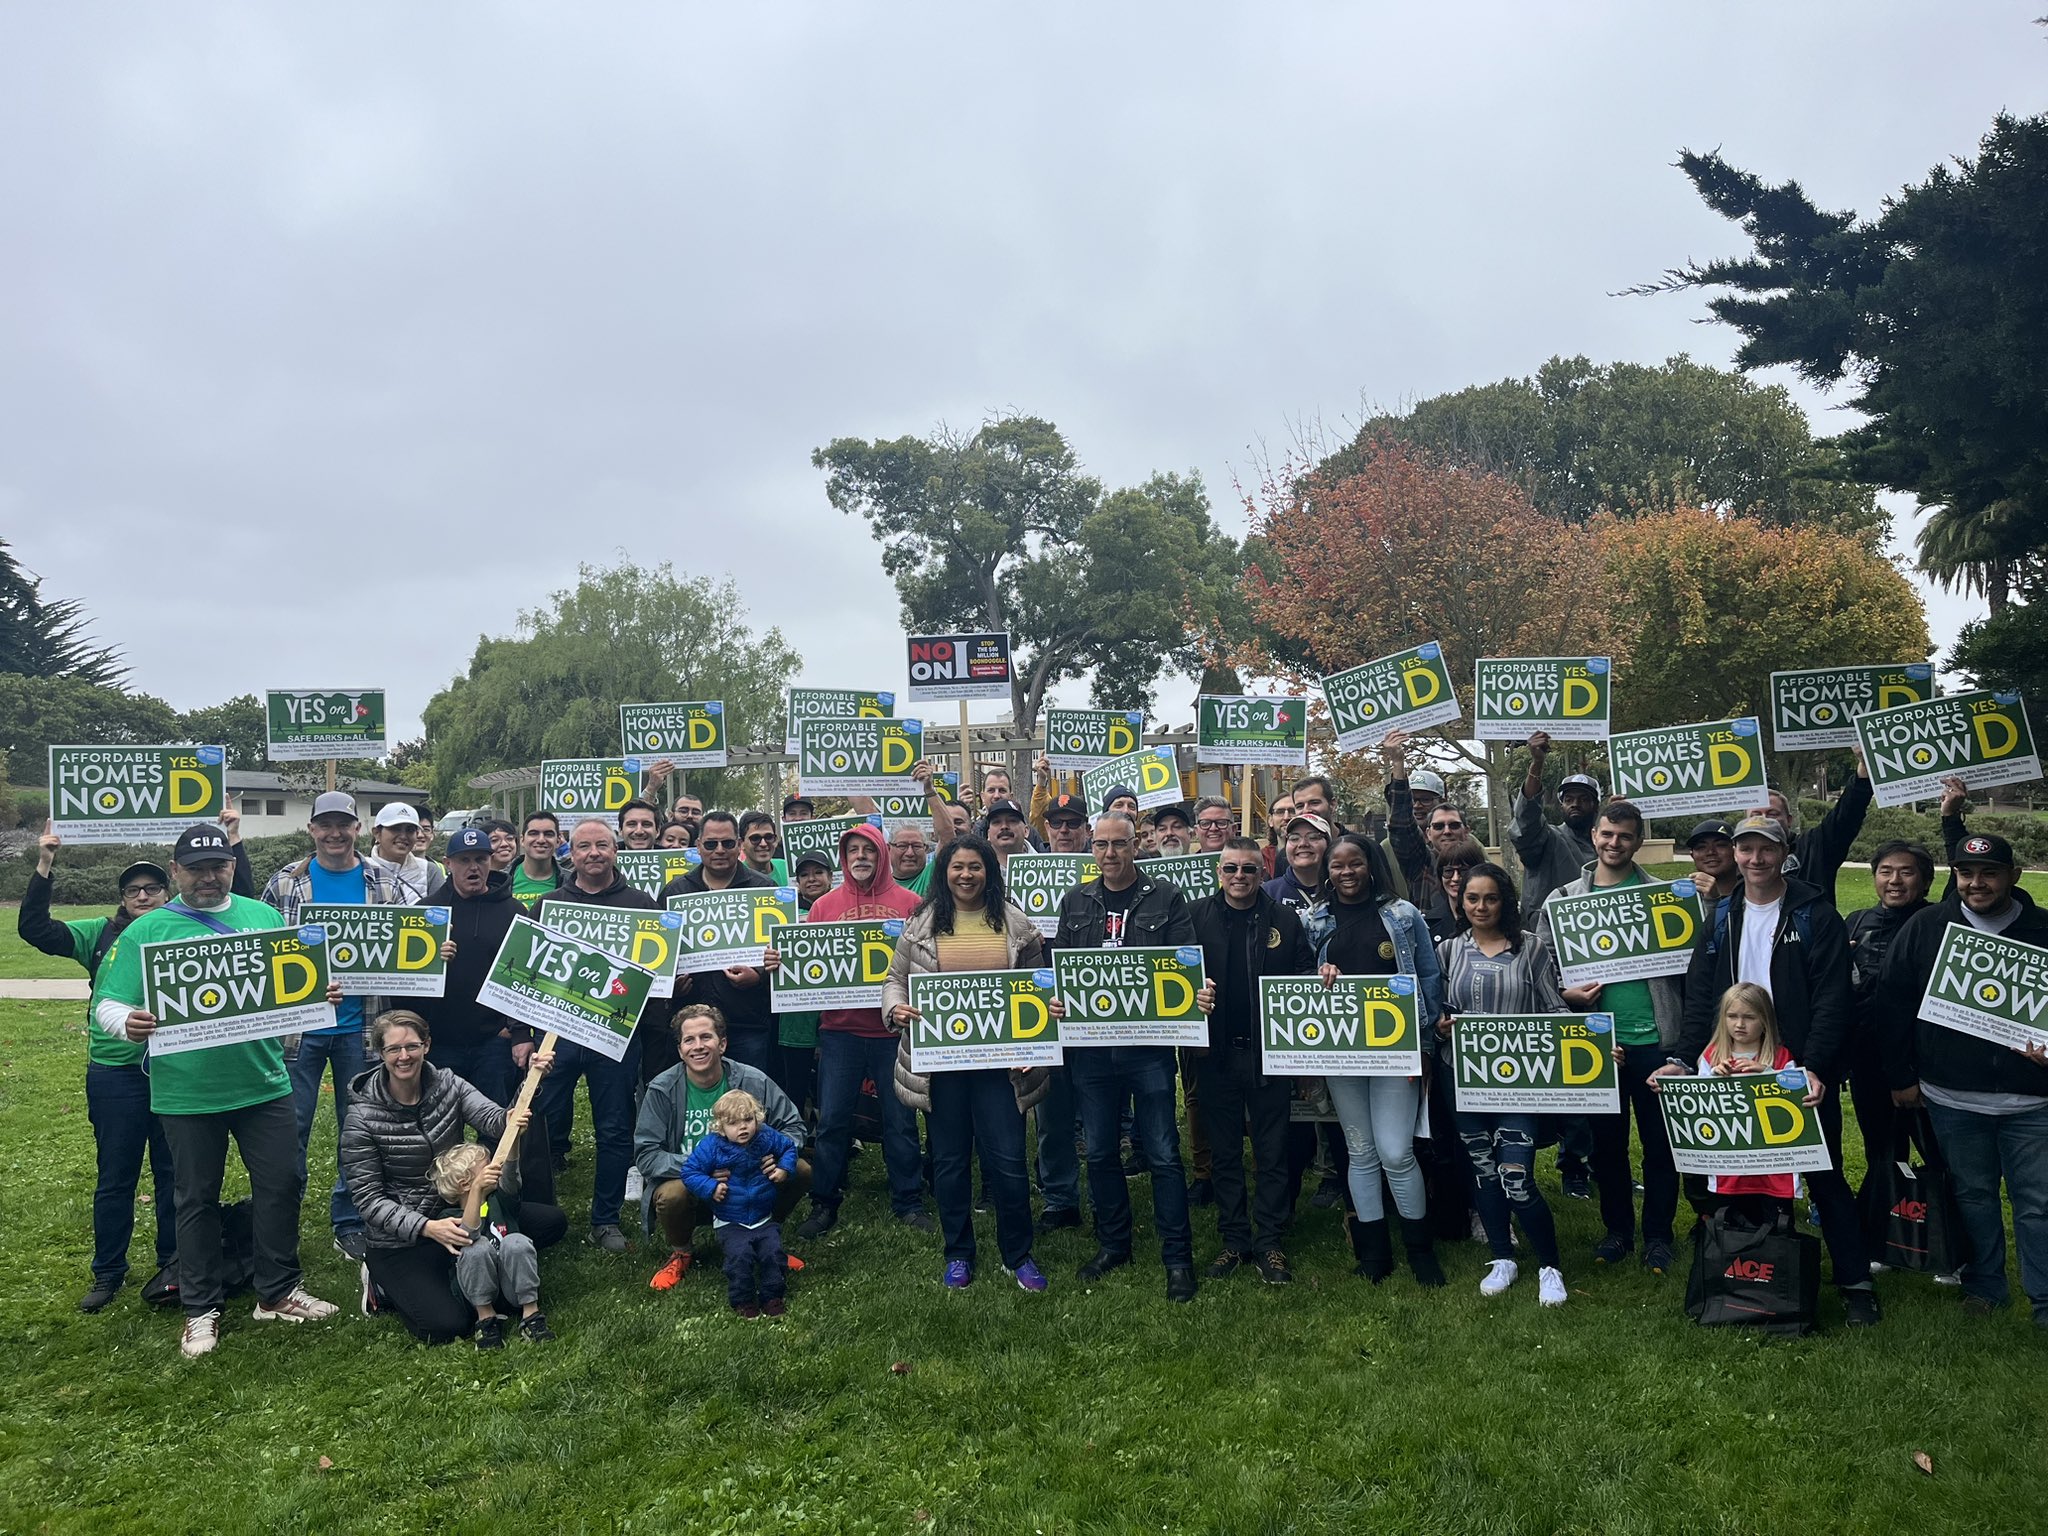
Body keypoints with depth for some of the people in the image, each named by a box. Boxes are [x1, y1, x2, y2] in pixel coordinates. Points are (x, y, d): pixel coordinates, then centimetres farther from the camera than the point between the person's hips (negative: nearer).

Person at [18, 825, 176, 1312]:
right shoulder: (101, 936, 5)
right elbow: (34, 929, -1)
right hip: (115, 1075, 0)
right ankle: (108, 1272, 24)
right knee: (114, 1178, 10)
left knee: (174, 1172, 10)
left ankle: (173, 1262, 25)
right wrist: (44, 867, -10)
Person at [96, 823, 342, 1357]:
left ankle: (278, 1292, 26)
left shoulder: (264, 917, 6)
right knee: (197, 1199, 11)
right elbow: (107, 1004, -4)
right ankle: (201, 1309, 27)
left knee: (281, 1185, 9)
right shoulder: (146, 931, -2)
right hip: (186, 1093, -2)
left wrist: (322, 994, -9)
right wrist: (128, 1024, -26)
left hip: (263, 1085, 2)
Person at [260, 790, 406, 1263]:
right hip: (299, 1024, -1)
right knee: (291, 1126, 5)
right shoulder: (285, 882, 1)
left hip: (359, 1025, 1)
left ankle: (349, 1222, 23)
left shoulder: (383, 882, 3)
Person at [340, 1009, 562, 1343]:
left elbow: (494, 1120, -21)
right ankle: (385, 1286, 9)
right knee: (446, 1327, -21)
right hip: (400, 1240, -5)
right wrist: (426, 1228, -30)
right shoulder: (362, 1120, -13)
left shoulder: (447, 1085, -4)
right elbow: (369, 1199, -14)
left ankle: (456, 1271, 4)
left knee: (552, 1221, -9)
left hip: (458, 1213, 5)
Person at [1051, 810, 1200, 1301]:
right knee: (1100, 1151, 13)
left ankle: (1177, 1257, 12)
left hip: (1149, 1044, -3)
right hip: (1090, 1045, 4)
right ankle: (1113, 1244, 29)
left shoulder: (1165, 898, 0)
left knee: (1162, 1153, 1)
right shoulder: (1076, 902, 10)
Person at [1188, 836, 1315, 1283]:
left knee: (1271, 1152, 5)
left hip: (1269, 1050, 0)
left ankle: (1270, 1244, 15)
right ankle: (1233, 1240, 21)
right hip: (1216, 1053, 1)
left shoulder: (1283, 920, 4)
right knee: (1224, 1152, 9)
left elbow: (1306, 974, 6)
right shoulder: (1197, 916, 3)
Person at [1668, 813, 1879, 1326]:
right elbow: (1700, 995, 4)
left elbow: (1831, 998, -13)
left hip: (1802, 1074, -4)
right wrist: (1684, 1058, -7)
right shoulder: (1721, 917, 6)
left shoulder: (1815, 916, -6)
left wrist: (1815, 1067, -23)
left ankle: (1855, 1283, 17)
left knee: (1825, 1177, 5)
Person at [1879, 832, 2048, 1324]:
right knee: (1972, 1194, 13)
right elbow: (1892, 1001, 3)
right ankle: (1985, 1284, 28)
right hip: (1952, 1098, 1)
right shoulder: (1925, 928, 0)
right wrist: (1900, 1077, 3)